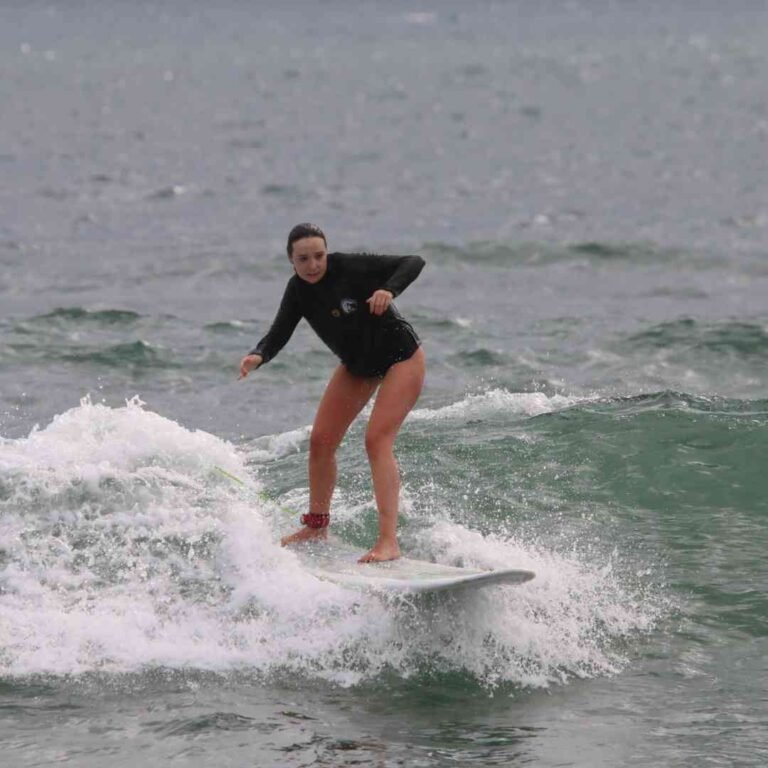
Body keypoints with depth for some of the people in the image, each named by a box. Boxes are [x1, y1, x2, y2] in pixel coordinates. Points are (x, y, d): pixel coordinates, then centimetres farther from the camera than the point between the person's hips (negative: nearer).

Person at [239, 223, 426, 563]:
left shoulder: (350, 267, -26)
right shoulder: (298, 291, -9)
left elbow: (414, 262, -24)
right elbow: (279, 334, -16)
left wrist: (389, 290, -42)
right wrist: (258, 356, -37)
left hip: (400, 359, -7)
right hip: (356, 365, 7)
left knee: (377, 440, -21)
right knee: (321, 441, 5)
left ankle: (388, 541, -27)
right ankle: (317, 525, 25)